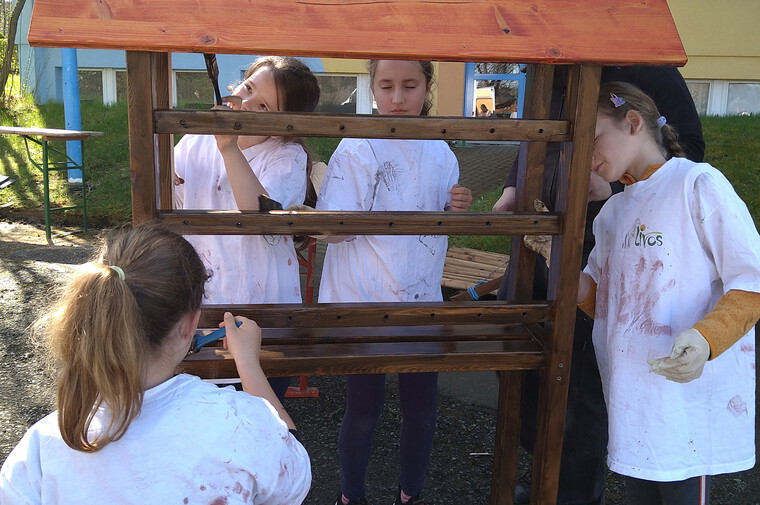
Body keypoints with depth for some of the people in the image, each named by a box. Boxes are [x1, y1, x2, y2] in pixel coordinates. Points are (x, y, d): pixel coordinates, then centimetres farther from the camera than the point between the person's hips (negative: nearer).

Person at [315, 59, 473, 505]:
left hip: (422, 301, 5)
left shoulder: (441, 154, 3)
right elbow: (332, 229, -19)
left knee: (422, 406, 14)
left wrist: (456, 209, -6)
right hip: (364, 302, -4)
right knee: (364, 408, 9)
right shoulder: (358, 148, -13)